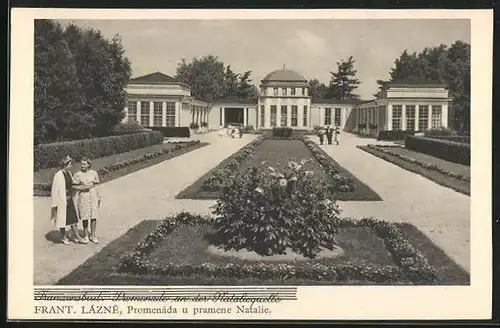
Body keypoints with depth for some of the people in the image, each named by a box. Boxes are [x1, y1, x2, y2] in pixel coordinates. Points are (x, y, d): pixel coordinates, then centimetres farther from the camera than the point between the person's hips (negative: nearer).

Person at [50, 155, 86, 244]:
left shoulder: (69, 173, 6)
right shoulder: (58, 175, -17)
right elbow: (55, 189, -16)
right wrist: (55, 204, -16)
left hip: (69, 199, 7)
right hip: (62, 200, -7)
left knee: (73, 218, 8)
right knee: (63, 218, 6)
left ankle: (77, 237, 14)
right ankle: (63, 237, 21)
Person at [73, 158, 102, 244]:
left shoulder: (94, 173, 2)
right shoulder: (77, 174, -3)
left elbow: (96, 186, 6)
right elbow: (74, 186, -1)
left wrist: (99, 197, 5)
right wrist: (83, 188, -15)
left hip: (93, 195, 1)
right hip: (83, 196, -1)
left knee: (94, 216, 0)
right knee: (85, 217, 3)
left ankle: (93, 236, 11)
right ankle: (86, 236, 16)